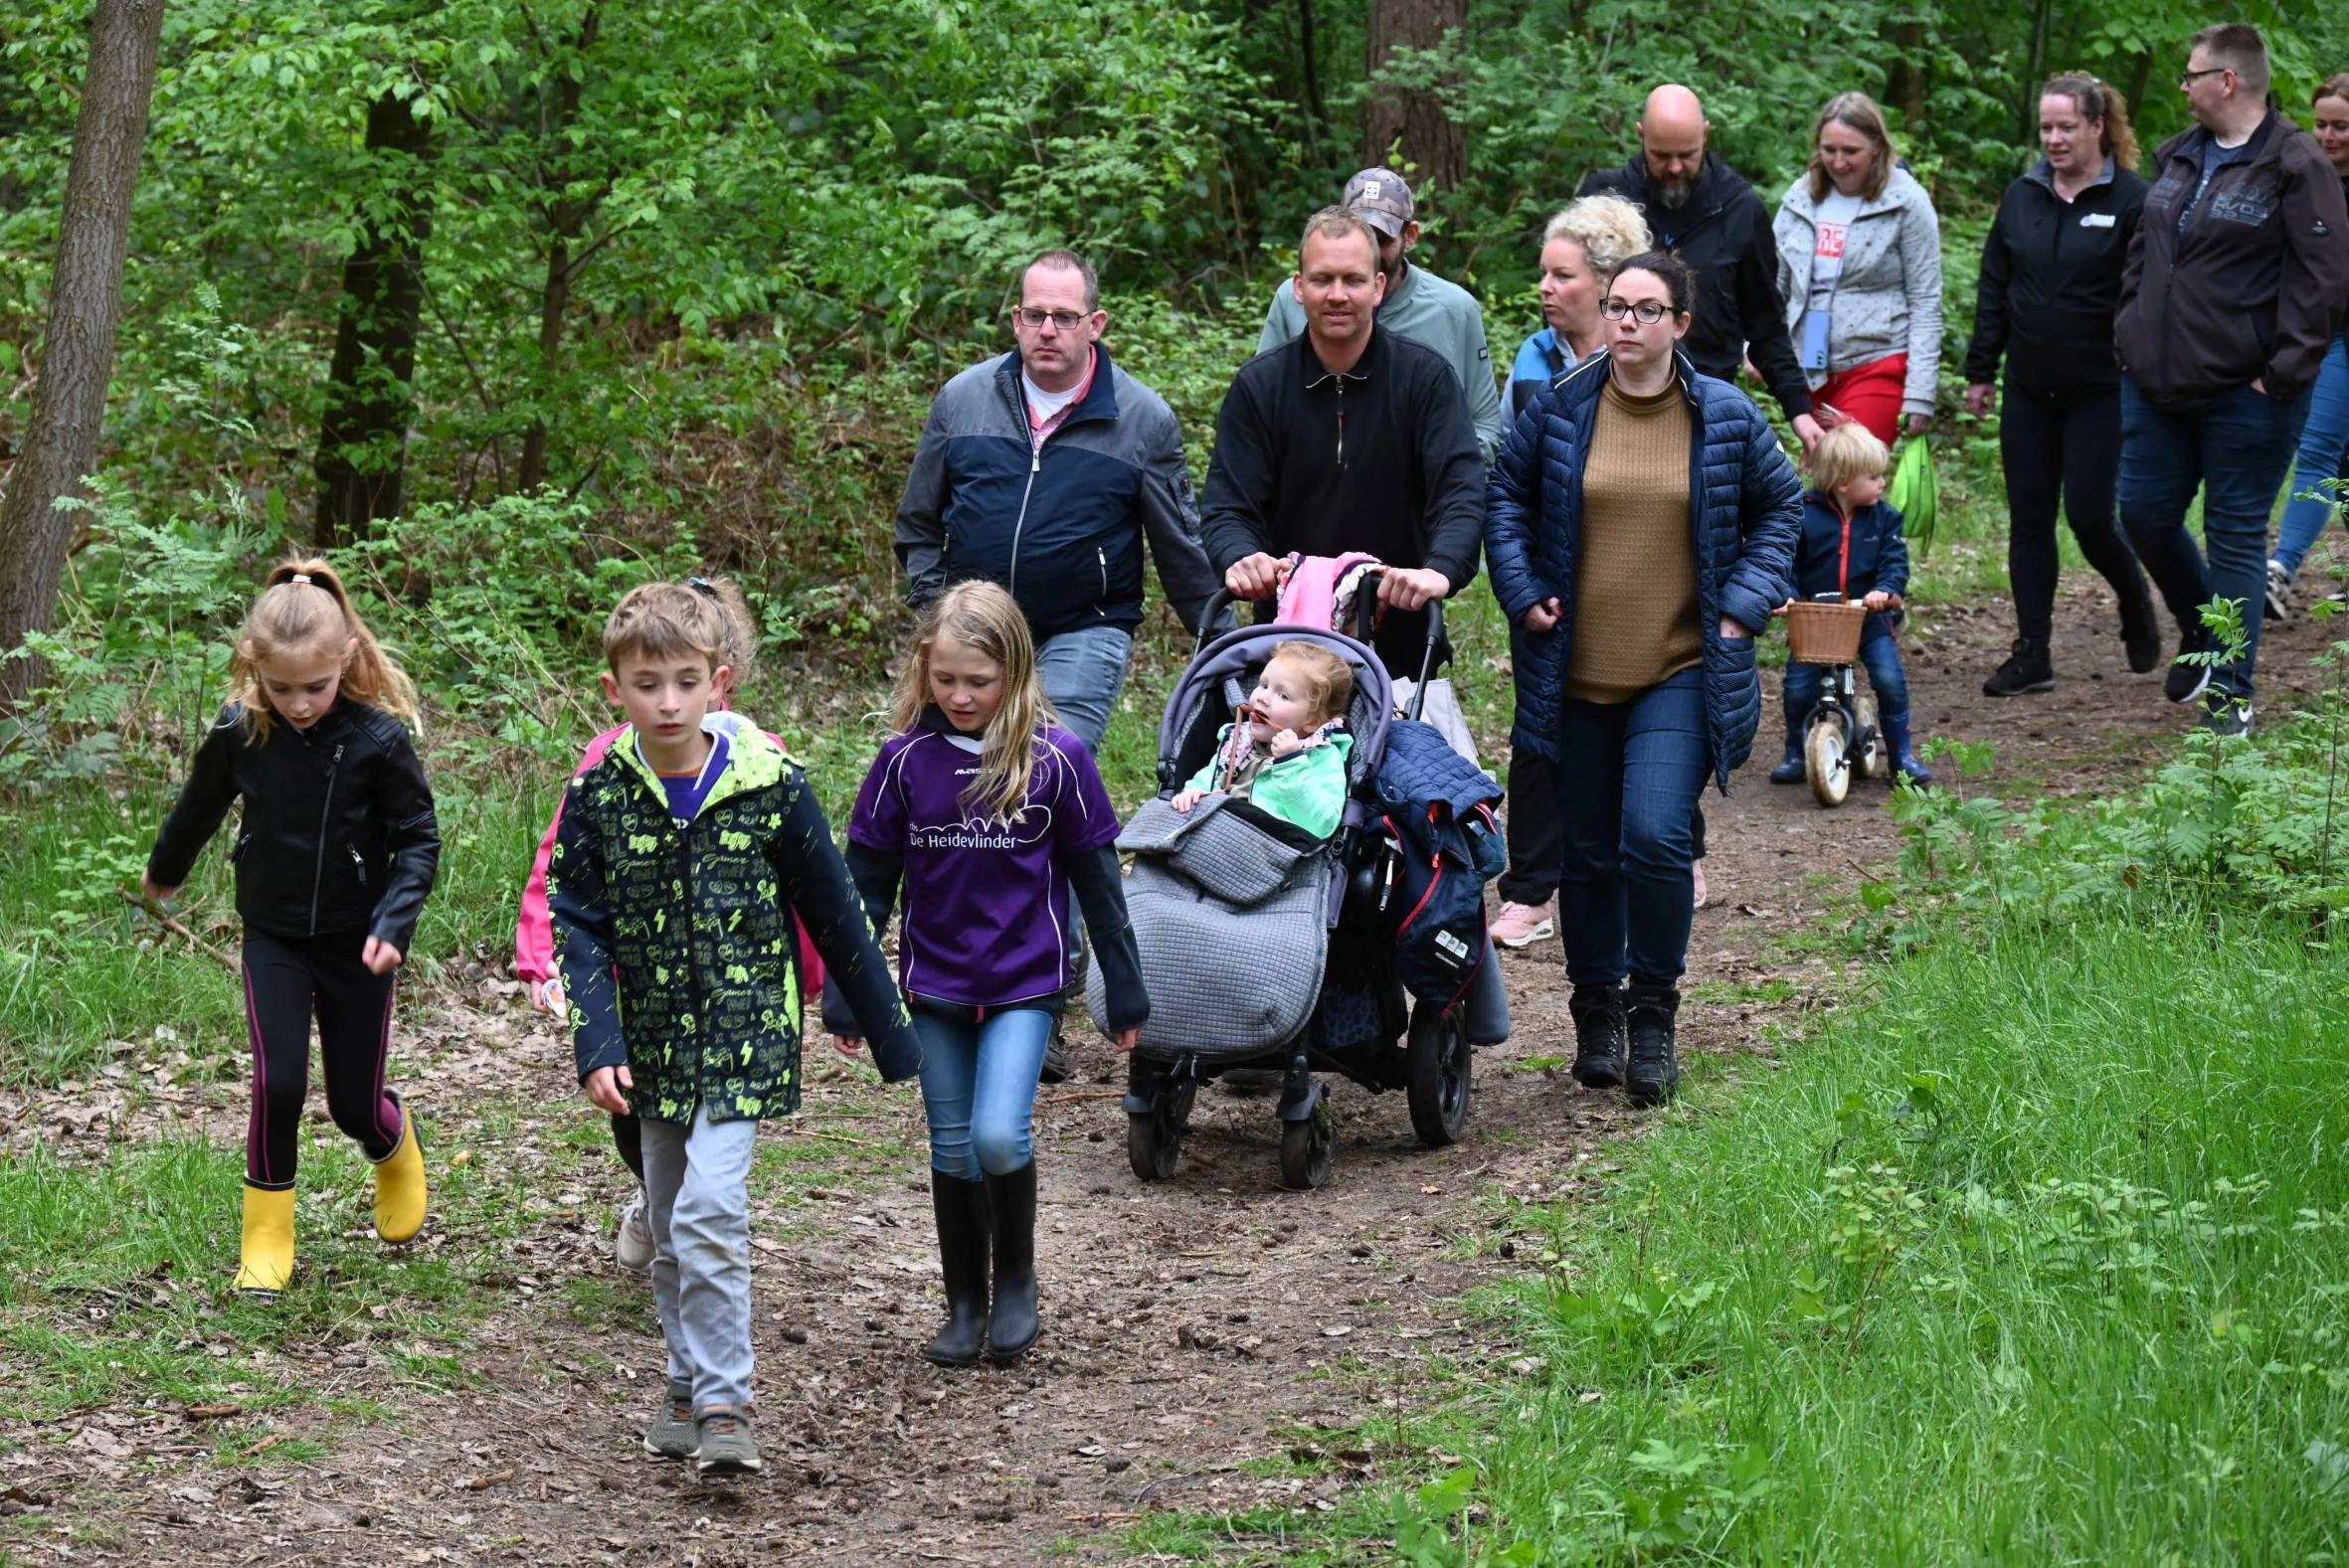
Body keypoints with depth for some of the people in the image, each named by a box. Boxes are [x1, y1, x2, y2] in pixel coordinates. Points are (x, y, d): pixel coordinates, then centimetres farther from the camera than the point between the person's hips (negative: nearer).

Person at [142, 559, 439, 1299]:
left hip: (354, 943, -1)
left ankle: (396, 1145, 43)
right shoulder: (238, 735, -11)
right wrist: (163, 872, 28)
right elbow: (199, 809, 10)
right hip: (273, 939, 1)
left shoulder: (378, 739, -18)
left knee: (356, 1103, 6)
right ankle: (267, 1233, 7)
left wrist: (394, 923, -23)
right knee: (277, 1084, -11)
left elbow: (419, 839, -9)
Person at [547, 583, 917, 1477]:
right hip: (654, 1047, 4)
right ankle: (689, 1388, 31)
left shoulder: (768, 785, -8)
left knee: (709, 1211, -19)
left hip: (744, 1040, -4)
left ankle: (724, 1405, -13)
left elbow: (834, 915, 0)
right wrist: (598, 1048, -13)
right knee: (670, 1228, 14)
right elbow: (578, 927, -1)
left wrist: (891, 1033, 5)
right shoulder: (599, 797, -3)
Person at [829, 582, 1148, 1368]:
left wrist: (1125, 994, 3)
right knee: (953, 1151, 9)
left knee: (1000, 1135, -16)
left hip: (1025, 983, -2)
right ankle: (964, 1307, 24)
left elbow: (1097, 880, -1)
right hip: (935, 985, 3)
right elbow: (867, 883, 3)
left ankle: (1017, 1281, 8)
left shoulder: (1054, 759, -9)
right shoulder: (905, 760, -4)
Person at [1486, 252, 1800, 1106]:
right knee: (1588, 852, 10)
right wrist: (1523, 593, 1)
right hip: (1577, 671, 2)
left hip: (1680, 673, -2)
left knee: (1655, 837, -17)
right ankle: (1596, 1010, 27)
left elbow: (1781, 506, 11)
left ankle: (1654, 1011, 0)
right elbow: (1506, 496, 12)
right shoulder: (1560, 409, 1)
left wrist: (1744, 604, 1)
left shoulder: (1727, 417, -1)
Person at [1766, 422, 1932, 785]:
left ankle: (1902, 754, 4)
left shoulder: (1884, 517, -1)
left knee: (1890, 680, -14)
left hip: (1869, 617, 1)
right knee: (1799, 687, -8)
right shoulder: (1804, 515, -9)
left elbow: (1895, 561, -6)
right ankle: (1795, 754, 17)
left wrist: (1885, 590, -25)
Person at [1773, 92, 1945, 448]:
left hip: (1875, 368, -5)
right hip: (1809, 369, 5)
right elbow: (1773, 283, 14)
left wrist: (1920, 393, -10)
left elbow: (1925, 303, -5)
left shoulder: (1906, 203, -5)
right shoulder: (1800, 198, 7)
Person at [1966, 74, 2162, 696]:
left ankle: (2136, 606, 24)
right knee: (2028, 520, 4)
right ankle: (2032, 653, 8)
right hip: (2029, 389, 5)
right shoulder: (2021, 199, 8)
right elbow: (1993, 289, 13)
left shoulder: (2131, 201, -7)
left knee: (2089, 515, -6)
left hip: (2100, 392, -5)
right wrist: (1980, 371, 11)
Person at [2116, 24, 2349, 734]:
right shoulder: (2177, 159, 12)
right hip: (2157, 384, 7)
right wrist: (2132, 330, 13)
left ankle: (2228, 693, 5)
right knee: (2145, 516, 11)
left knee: (2235, 536, -1)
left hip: (2244, 394, -7)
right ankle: (2201, 631, 35)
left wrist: (2285, 372, -16)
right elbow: (2143, 255, 23)